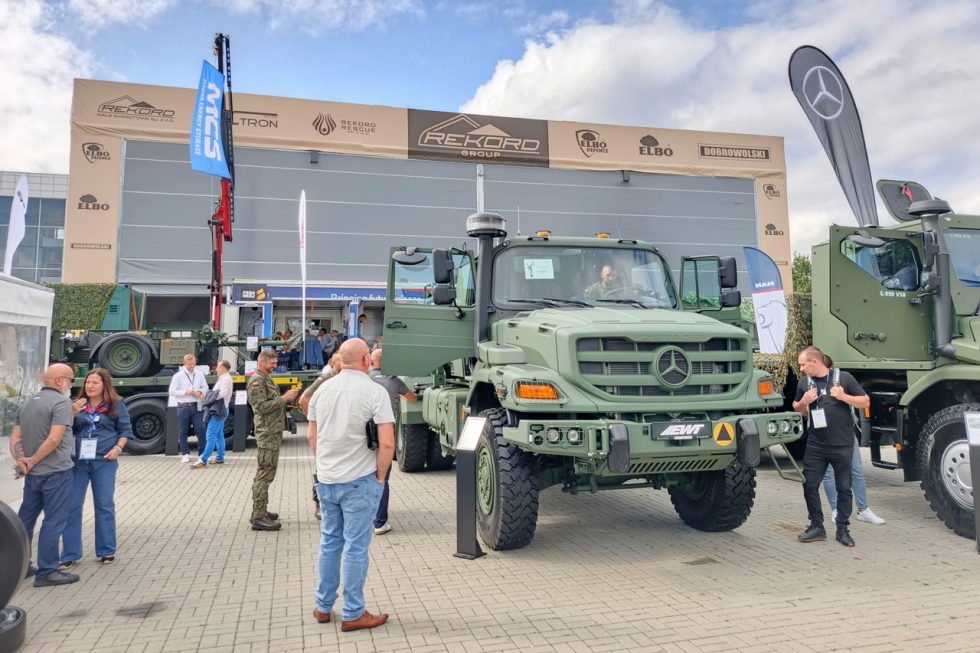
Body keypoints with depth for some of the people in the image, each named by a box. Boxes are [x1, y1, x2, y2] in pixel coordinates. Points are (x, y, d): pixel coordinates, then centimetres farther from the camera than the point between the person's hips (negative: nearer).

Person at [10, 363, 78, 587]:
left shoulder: (28, 403, 13)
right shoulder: (61, 402, -13)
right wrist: (31, 461, -11)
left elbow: (15, 438, 7)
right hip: (56, 472, -8)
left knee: (24, 519, 18)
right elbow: (54, 439, -21)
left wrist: (20, 459, -7)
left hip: (33, 474, 8)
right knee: (53, 522, -1)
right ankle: (47, 572, 4)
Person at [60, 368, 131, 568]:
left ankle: (107, 551, 17)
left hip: (104, 461, -3)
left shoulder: (116, 405, 2)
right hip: (77, 461, 3)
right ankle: (70, 554, 13)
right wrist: (73, 413, -9)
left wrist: (118, 448, -13)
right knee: (72, 506, 3)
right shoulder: (77, 404, 10)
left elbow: (125, 429, 2)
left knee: (104, 506, 6)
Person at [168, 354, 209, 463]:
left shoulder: (199, 374, 6)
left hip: (197, 406, 2)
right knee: (183, 431, 6)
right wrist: (185, 392, -16)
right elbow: (172, 391, -4)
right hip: (183, 406, -2)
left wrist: (200, 392, -6)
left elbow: (205, 387, 15)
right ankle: (185, 454, 17)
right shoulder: (178, 375, -3)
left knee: (201, 429, -2)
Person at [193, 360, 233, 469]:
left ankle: (203, 460, -12)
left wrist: (210, 397, -14)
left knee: (211, 435, -11)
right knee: (218, 435, 14)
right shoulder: (223, 378, 19)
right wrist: (209, 396, 0)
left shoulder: (225, 379, -13)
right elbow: (217, 393, 17)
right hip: (218, 409, 10)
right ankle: (220, 458, 20)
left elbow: (222, 394, -24)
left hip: (219, 410, -10)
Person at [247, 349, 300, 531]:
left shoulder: (267, 379, 18)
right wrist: (284, 398, -19)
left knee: (265, 473, 15)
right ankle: (259, 518, -5)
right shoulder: (256, 381, -12)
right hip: (267, 433, -10)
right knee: (265, 474, -8)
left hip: (274, 432, 10)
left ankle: (260, 511, 24)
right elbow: (262, 406, -20)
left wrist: (286, 398, 8)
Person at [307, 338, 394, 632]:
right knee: (355, 547, 4)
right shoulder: (375, 391, -13)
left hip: (326, 480, 6)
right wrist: (380, 476, -5)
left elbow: (312, 435, 13)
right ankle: (353, 614, 14)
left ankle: (323, 607, 28)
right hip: (359, 481, -6)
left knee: (329, 542, 18)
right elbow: (387, 443, -18)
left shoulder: (323, 390, 6)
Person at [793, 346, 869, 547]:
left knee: (844, 487, 6)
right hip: (815, 445, 3)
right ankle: (817, 526, 14)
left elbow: (865, 402, 0)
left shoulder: (844, 378, -4)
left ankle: (843, 529, 18)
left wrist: (843, 396, -16)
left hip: (842, 445, -3)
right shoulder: (804, 382, 6)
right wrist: (804, 401, -5)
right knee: (809, 484, 1)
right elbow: (797, 409, 17)